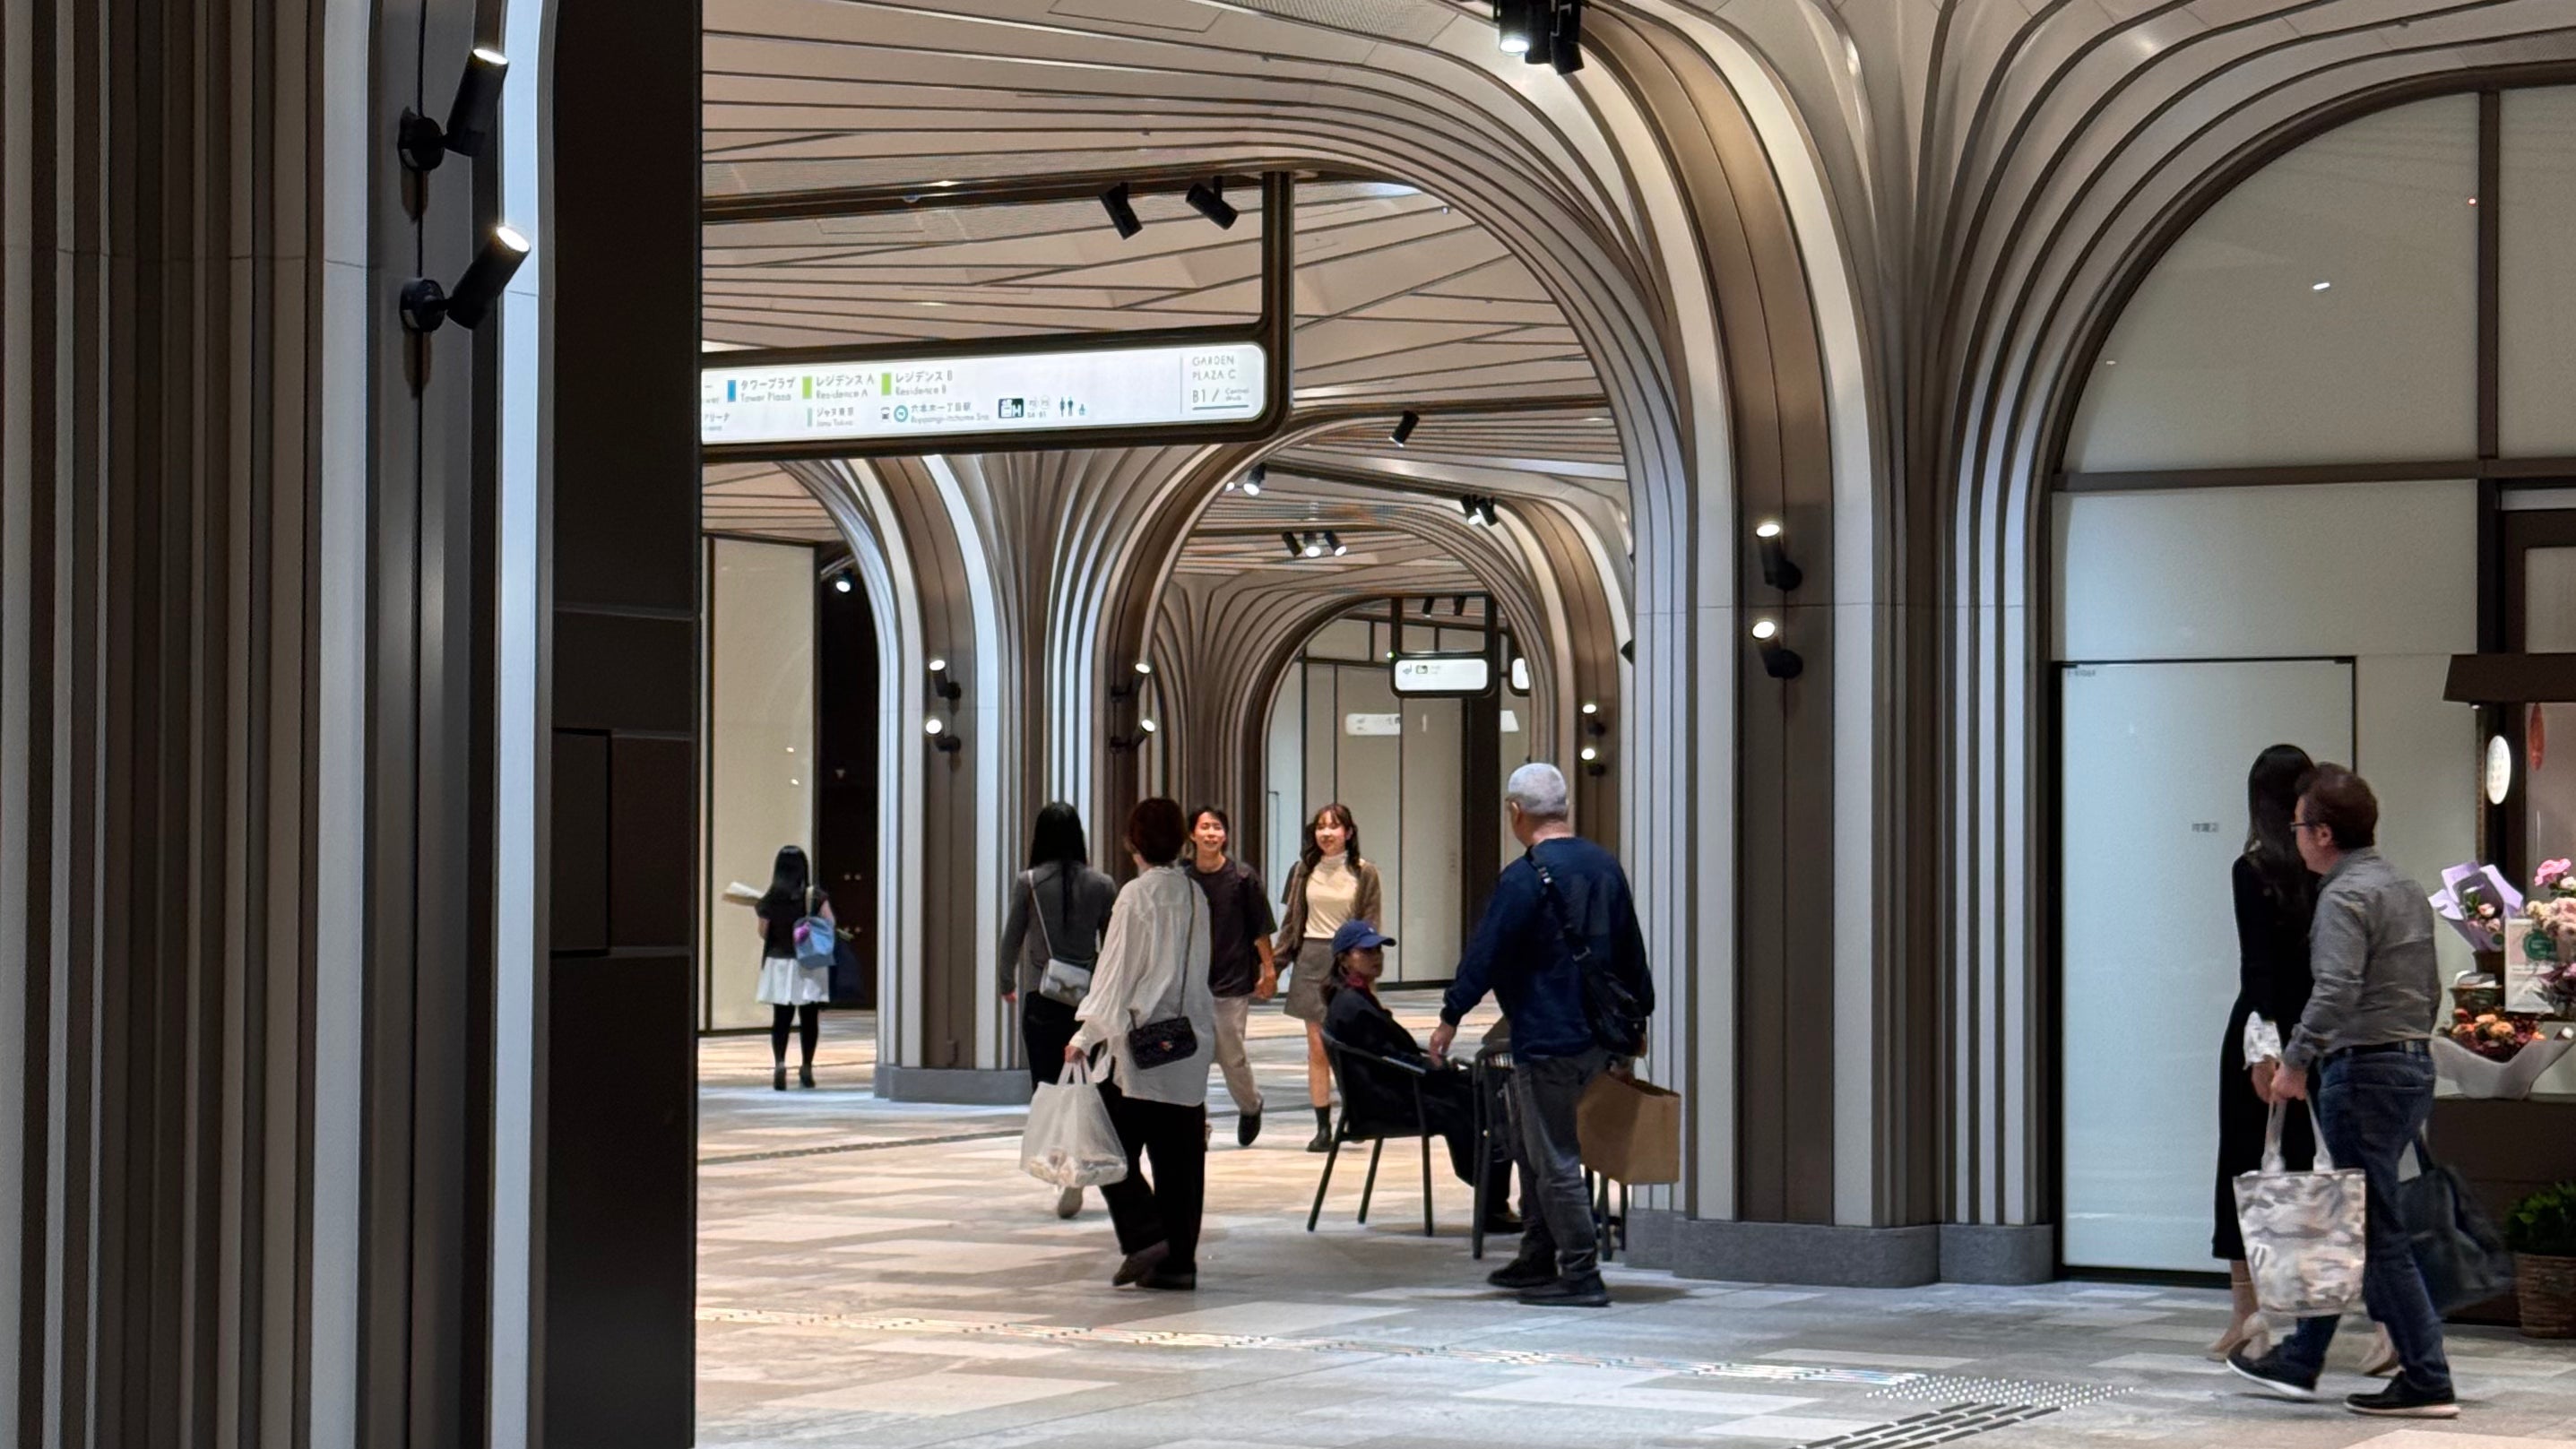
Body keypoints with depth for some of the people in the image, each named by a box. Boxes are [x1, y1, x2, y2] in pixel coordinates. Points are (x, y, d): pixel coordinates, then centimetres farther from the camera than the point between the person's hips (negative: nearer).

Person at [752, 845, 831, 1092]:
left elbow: (764, 933, 0)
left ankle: (779, 1062, -17)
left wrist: (757, 913, 17)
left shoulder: (770, 899, -5)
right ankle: (806, 1067, 17)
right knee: (809, 1018, 11)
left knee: (781, 1018, 4)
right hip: (810, 966, 0)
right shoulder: (816, 897, -7)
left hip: (780, 964, 1)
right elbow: (831, 925, -12)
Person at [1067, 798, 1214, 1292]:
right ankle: (1178, 1258, 10)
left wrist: (1086, 1036, -5)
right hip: (1189, 1044, 6)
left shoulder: (1138, 895, -12)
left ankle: (1145, 1237, -8)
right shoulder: (1194, 895, 7)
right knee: (1180, 1154, 8)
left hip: (1136, 1046, -6)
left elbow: (1117, 972, -11)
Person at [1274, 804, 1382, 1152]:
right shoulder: (1304, 871, 7)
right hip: (1311, 958, 3)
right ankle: (1323, 1127, 5)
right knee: (1317, 1047, 2)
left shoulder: (1364, 874, -1)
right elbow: (1291, 919, 11)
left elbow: (1370, 927, -1)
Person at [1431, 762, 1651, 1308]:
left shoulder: (1525, 878, -15)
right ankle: (1538, 1260, 26)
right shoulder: (1605, 866, 9)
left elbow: (1484, 953, -14)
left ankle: (1581, 1276, -3)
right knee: (1532, 1149, 20)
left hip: (1546, 1040, -9)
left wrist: (1450, 1017, -5)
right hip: (1596, 1034, 9)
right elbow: (1631, 951, 17)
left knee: (1553, 1160, -3)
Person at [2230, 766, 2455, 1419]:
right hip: (2414, 1065, 10)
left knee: (2378, 1232, -5)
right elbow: (2431, 989, 20)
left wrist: (2295, 1061, -20)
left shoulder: (2345, 897, -14)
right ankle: (2300, 1361, 24)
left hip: (2363, 1071, -10)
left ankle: (2427, 1382, -4)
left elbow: (2336, 990, -26)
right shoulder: (2409, 891, 15)